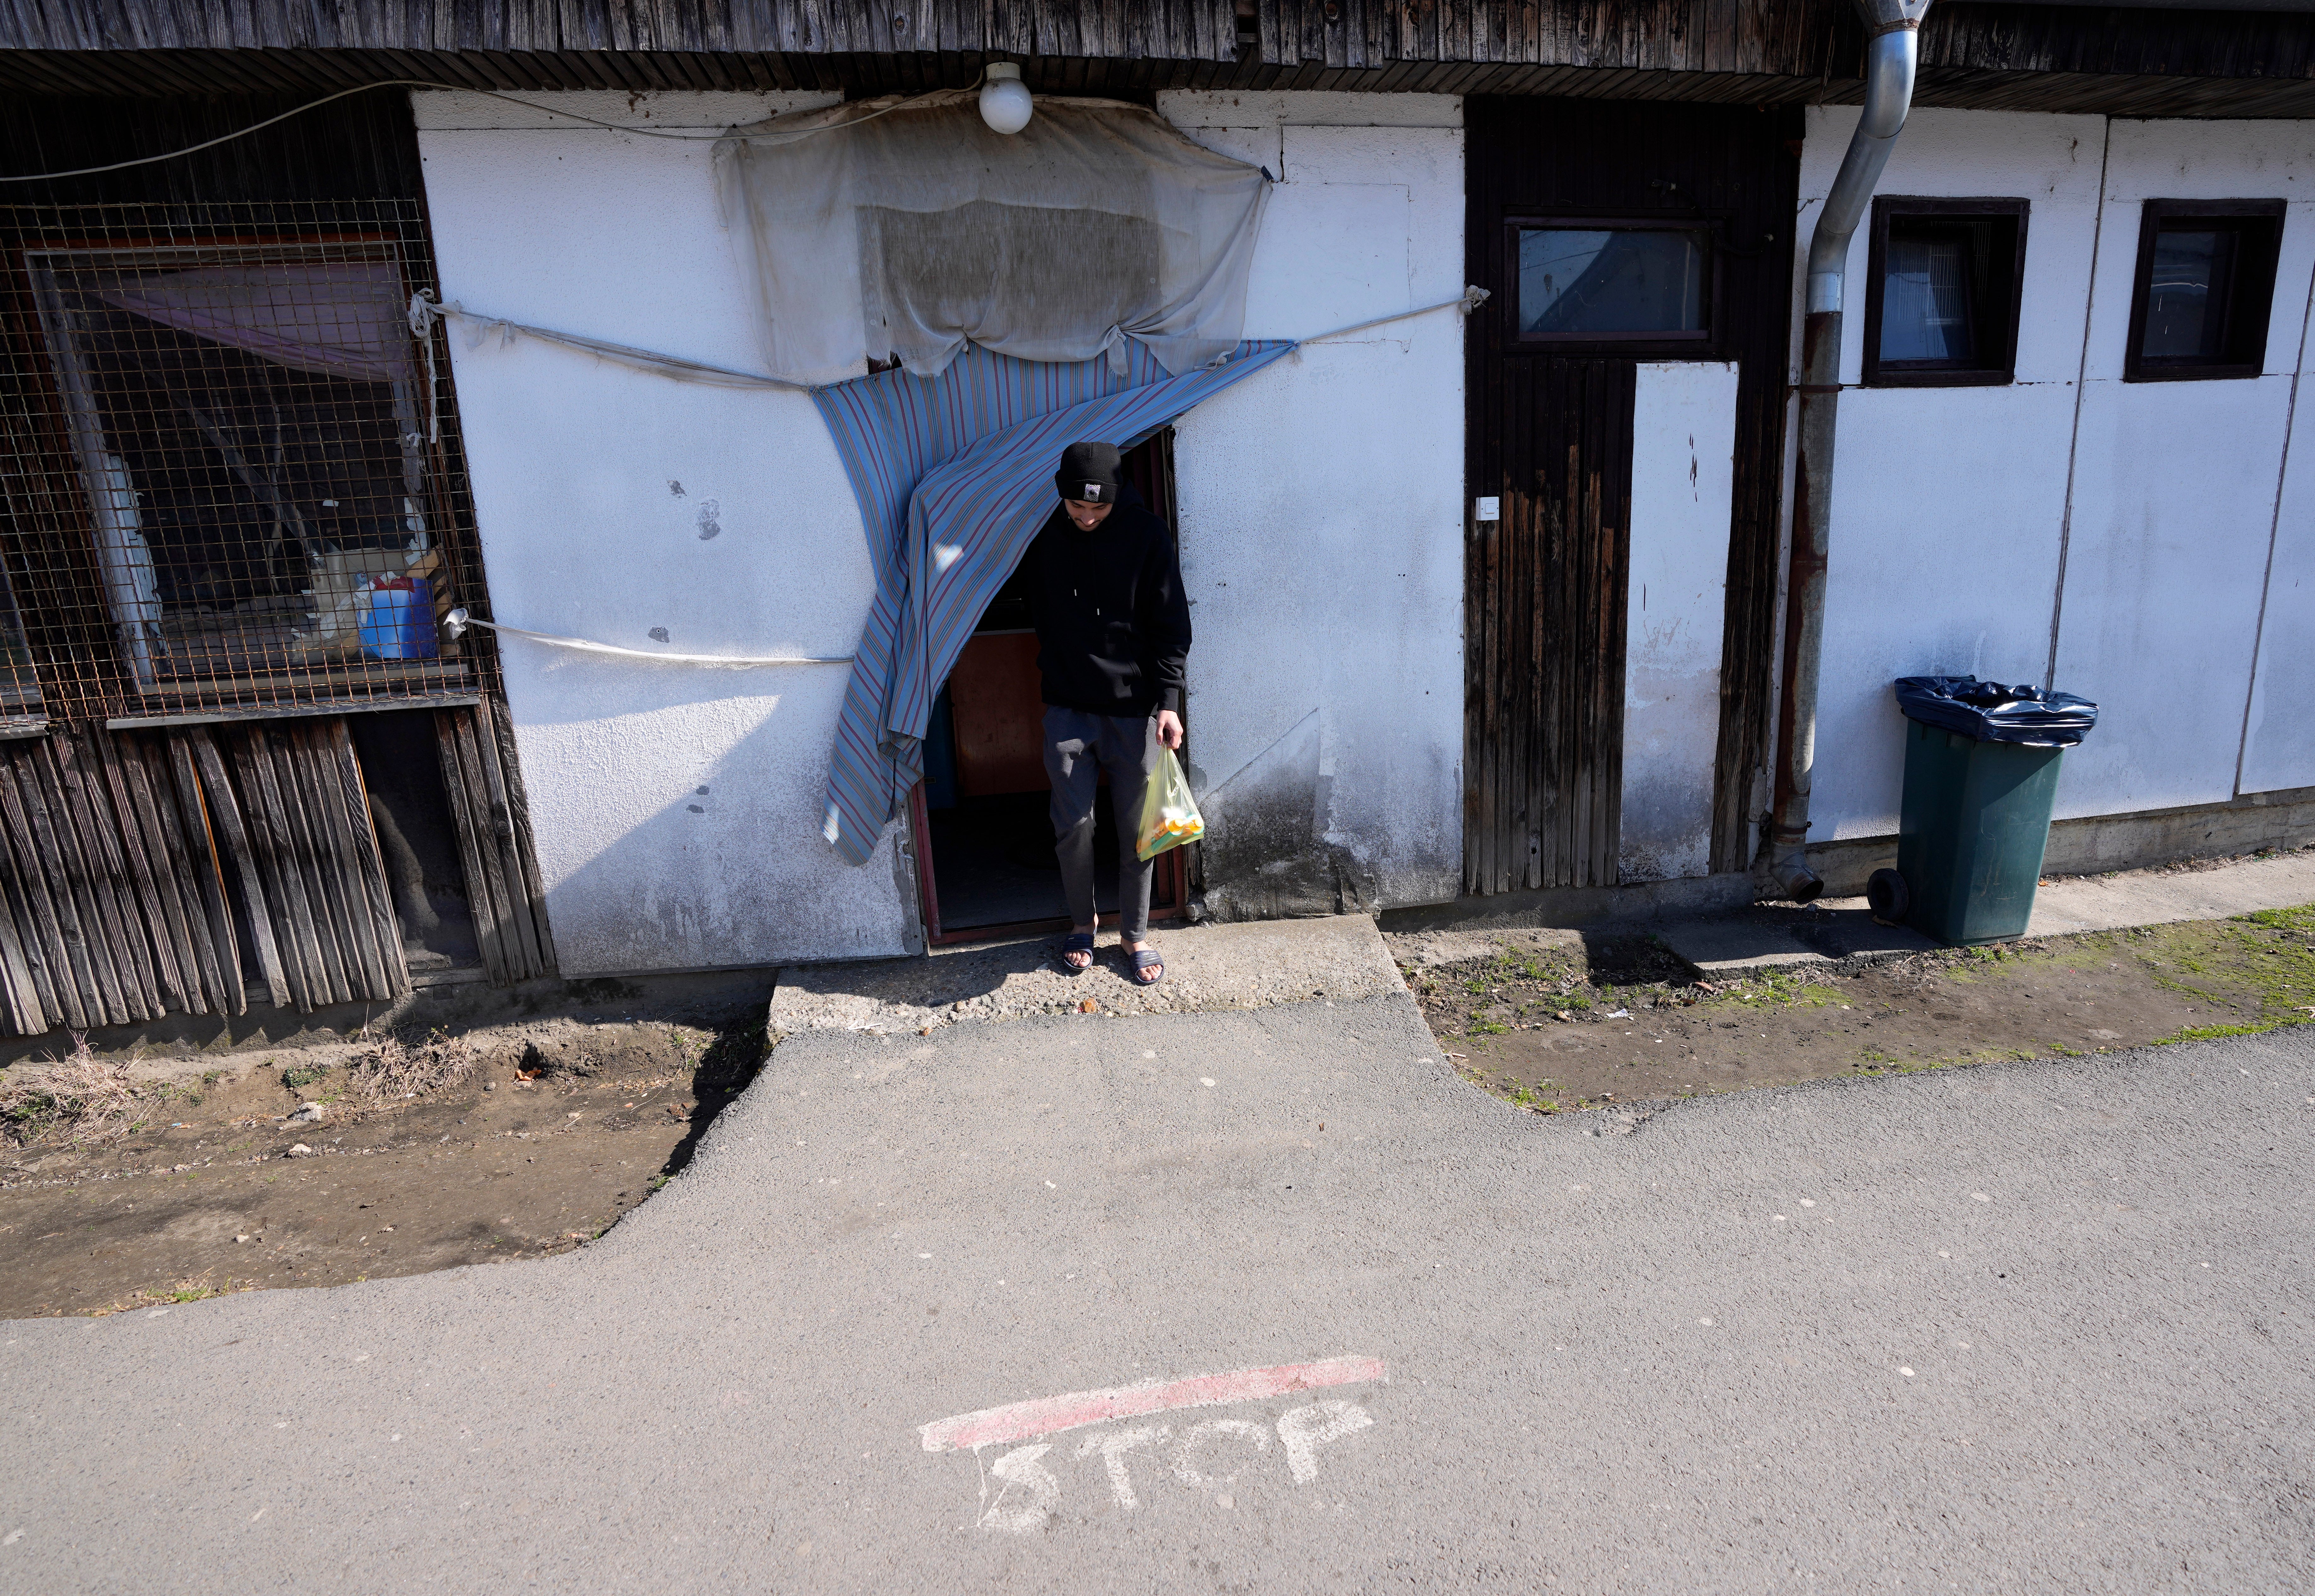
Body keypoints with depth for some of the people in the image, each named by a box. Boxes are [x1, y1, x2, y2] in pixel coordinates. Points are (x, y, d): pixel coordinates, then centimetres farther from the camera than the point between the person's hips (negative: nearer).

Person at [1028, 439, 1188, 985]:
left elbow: (1171, 625, -8)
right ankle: (1082, 922, 28)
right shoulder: (1045, 536, -2)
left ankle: (1135, 934, 23)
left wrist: (1168, 701, -16)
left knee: (1137, 829, 6)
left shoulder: (1147, 535, -8)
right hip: (1068, 709, 2)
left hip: (1135, 709, -1)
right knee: (1073, 825, 4)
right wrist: (1053, 673, 14)